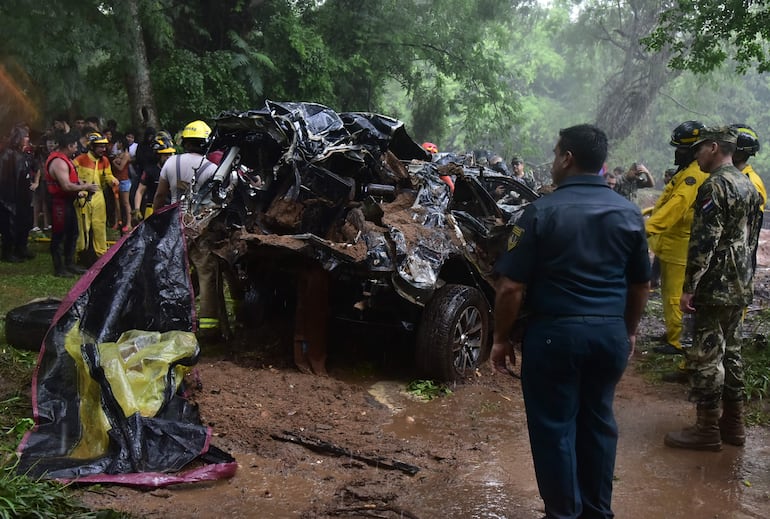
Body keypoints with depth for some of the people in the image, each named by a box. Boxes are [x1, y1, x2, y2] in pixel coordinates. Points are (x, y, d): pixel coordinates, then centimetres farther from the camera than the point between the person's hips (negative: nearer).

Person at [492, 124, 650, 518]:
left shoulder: (542, 211, -11)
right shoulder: (629, 213, 5)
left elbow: (511, 287, -13)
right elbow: (640, 284, 13)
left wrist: (501, 337, -2)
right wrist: (629, 331, 26)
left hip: (555, 332, -5)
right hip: (611, 332, 5)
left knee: (554, 426, 7)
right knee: (598, 420, 18)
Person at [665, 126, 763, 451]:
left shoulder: (715, 186, -16)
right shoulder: (749, 186, 14)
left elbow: (704, 242, -22)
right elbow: (752, 238, 18)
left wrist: (689, 287, -19)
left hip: (716, 287, -10)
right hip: (741, 287, 10)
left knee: (707, 356, -2)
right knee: (730, 352, 16)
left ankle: (707, 430, 4)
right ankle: (733, 424, 24)